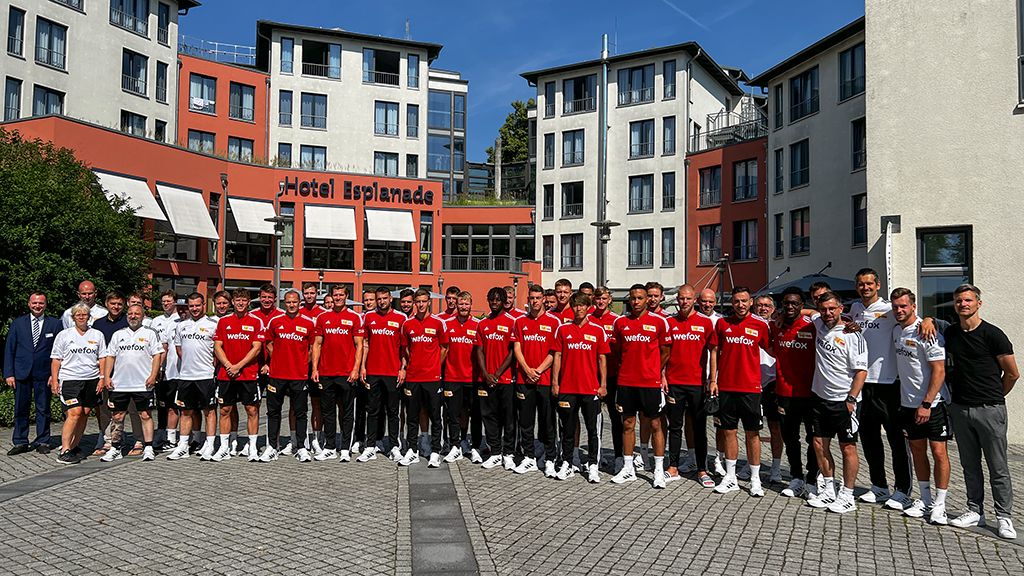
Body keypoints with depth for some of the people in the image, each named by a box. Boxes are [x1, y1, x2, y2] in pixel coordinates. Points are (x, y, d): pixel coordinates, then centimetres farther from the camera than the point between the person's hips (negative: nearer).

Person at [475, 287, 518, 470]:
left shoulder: (511, 321, -3)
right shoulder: (482, 323, 11)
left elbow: (512, 352, -7)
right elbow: (479, 350, 9)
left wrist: (498, 373, -10)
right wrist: (486, 374, -4)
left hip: (506, 378, -4)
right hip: (487, 379, 4)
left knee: (508, 417, 2)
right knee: (489, 416, 9)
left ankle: (508, 454, 12)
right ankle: (495, 454, 19)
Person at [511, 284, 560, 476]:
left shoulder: (554, 321, 0)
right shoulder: (520, 321, 9)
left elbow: (555, 352, -4)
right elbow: (517, 349, 5)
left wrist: (539, 370, -11)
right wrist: (527, 370, -8)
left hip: (546, 379, -3)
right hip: (524, 379, 3)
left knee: (548, 422, 3)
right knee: (525, 422, 9)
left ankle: (550, 460, 13)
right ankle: (528, 459, 20)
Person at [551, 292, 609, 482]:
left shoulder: (598, 330, 3)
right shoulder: (563, 329, 6)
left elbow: (602, 359, 4)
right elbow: (557, 356, 6)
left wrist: (603, 385, -1)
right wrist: (555, 382, 1)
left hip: (591, 388, -1)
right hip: (567, 388, 1)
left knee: (592, 429, 4)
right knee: (568, 429, 9)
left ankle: (592, 466, 15)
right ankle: (566, 464, 19)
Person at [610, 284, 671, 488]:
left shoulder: (659, 321, -2)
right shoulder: (620, 322, 5)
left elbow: (666, 351, 5)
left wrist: (656, 371, 6)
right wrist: (629, 367, 11)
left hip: (651, 382, -3)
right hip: (626, 381, 3)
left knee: (655, 424, 4)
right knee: (627, 424, 9)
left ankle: (659, 470, 13)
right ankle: (628, 469, 19)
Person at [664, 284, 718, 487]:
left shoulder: (705, 322, 0)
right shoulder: (669, 322, 5)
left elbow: (713, 351, 2)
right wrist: (662, 377, 1)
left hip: (697, 383, -1)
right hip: (674, 382, 2)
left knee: (699, 428, 6)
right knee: (675, 426, 9)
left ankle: (702, 470, 15)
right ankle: (673, 468, 18)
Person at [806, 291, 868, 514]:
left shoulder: (852, 335, -13)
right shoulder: (819, 325, 4)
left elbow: (861, 370, -15)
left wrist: (851, 399, -19)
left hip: (844, 401, -6)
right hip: (820, 398, 6)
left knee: (848, 447, 2)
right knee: (819, 444, 9)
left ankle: (847, 496, 10)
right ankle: (829, 490, 21)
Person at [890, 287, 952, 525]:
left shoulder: (926, 333, -16)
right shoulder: (896, 331, 7)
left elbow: (939, 371, -18)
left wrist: (927, 404, -21)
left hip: (932, 403, -7)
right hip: (908, 403, 7)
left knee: (938, 452, -1)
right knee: (917, 450, 13)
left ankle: (939, 504, 9)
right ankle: (925, 499, 25)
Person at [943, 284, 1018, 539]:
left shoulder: (992, 334, -7)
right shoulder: (950, 333, 6)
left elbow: (1012, 373, -1)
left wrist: (994, 397, 9)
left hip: (989, 410, -4)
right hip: (960, 409, 5)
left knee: (998, 467, 2)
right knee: (970, 465, 12)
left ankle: (1004, 517, 12)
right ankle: (975, 511, 21)